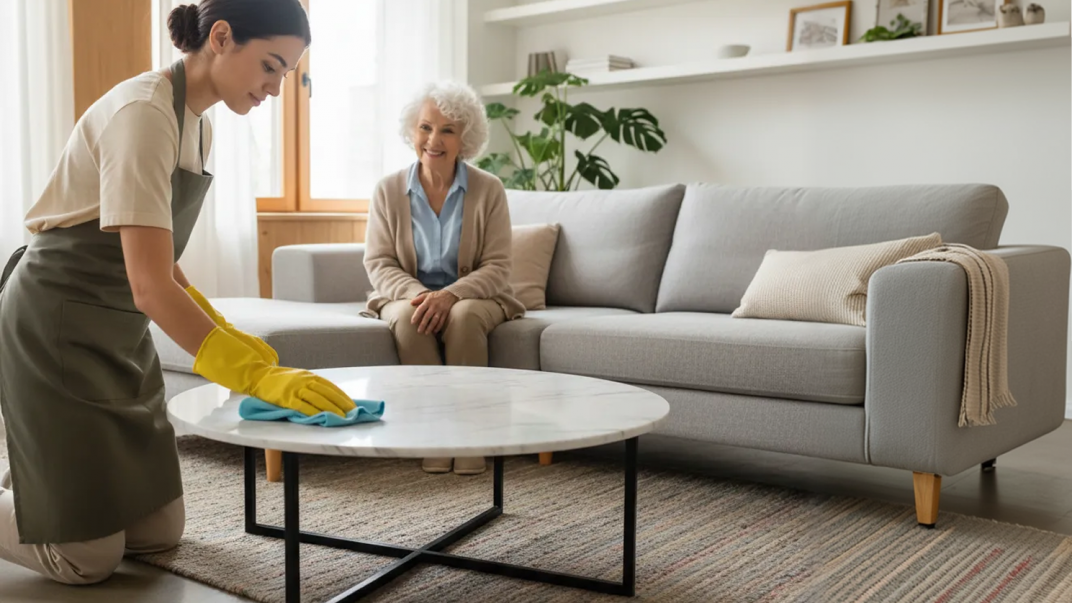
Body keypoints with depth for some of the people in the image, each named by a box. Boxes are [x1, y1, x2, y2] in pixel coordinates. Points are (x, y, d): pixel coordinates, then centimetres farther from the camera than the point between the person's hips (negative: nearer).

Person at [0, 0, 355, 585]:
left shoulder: (198, 124, 6)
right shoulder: (143, 113, -23)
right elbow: (150, 285, -31)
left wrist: (226, 335, 1)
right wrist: (256, 376, -35)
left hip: (119, 332, 9)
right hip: (55, 329, -9)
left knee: (159, 531, 12)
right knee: (88, 557, -3)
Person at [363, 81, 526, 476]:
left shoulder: (488, 190, -4)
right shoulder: (388, 191, -1)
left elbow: (496, 267, -8)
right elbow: (378, 263, -2)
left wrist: (450, 295, -26)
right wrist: (417, 294, -22)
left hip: (472, 298, -1)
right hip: (407, 296, 1)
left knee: (464, 316, -35)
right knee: (408, 318, -33)